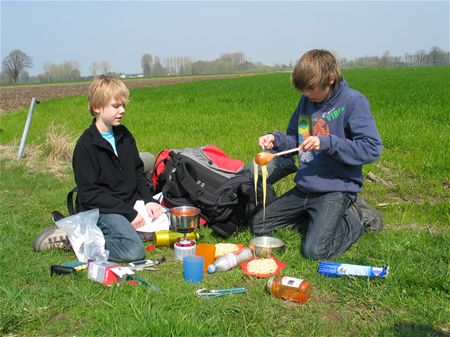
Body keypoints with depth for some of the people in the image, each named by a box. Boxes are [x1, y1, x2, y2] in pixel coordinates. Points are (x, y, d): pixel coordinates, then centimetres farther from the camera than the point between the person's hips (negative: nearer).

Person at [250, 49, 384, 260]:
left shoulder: (353, 101, -13)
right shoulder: (306, 101, 5)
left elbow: (372, 149, -19)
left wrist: (326, 143, -26)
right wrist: (276, 139, -5)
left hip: (336, 189, -7)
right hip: (304, 188, 7)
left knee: (314, 250, -23)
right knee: (257, 225, 8)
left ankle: (357, 218, 4)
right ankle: (320, 215, 16)